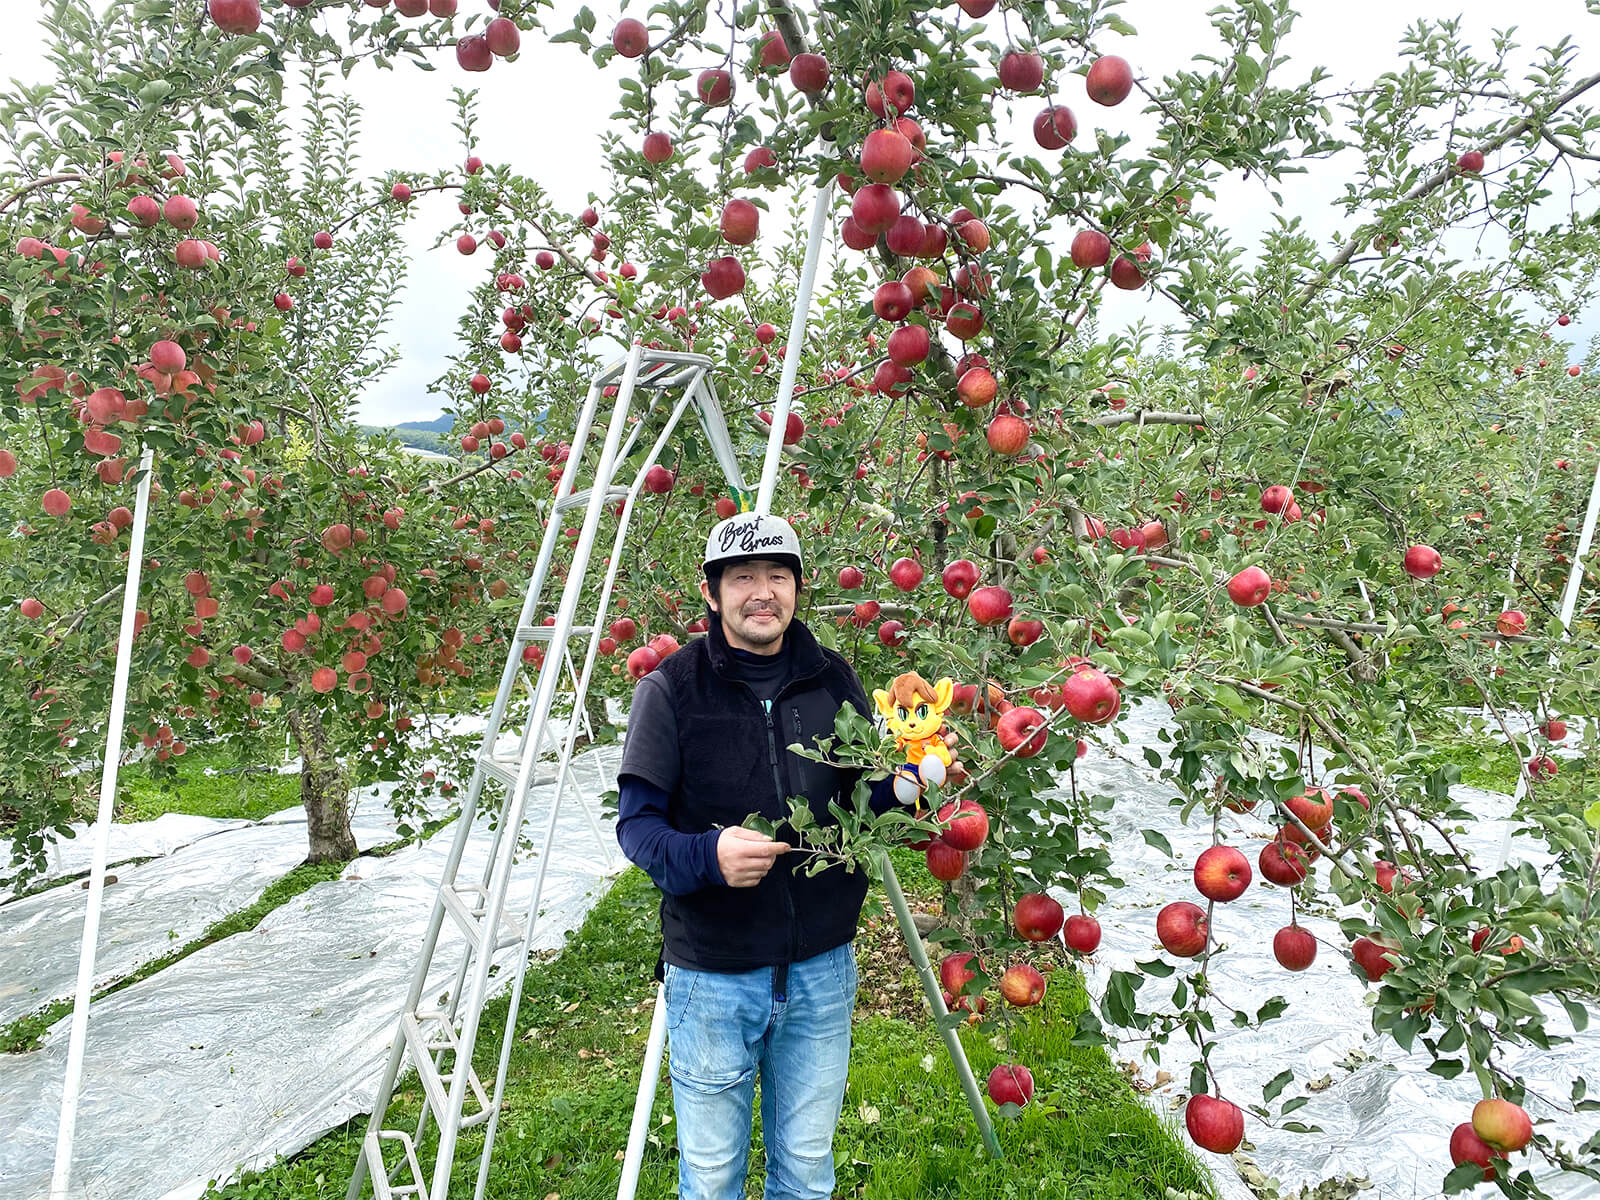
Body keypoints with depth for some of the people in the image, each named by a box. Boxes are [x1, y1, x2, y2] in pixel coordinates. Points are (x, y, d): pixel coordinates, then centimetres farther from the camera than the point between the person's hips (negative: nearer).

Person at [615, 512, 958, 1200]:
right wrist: (707, 856, -29)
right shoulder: (672, 689, -8)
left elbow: (867, 804, 9)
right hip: (713, 975, -3)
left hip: (822, 968, 3)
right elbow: (636, 823, -9)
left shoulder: (833, 680, 2)